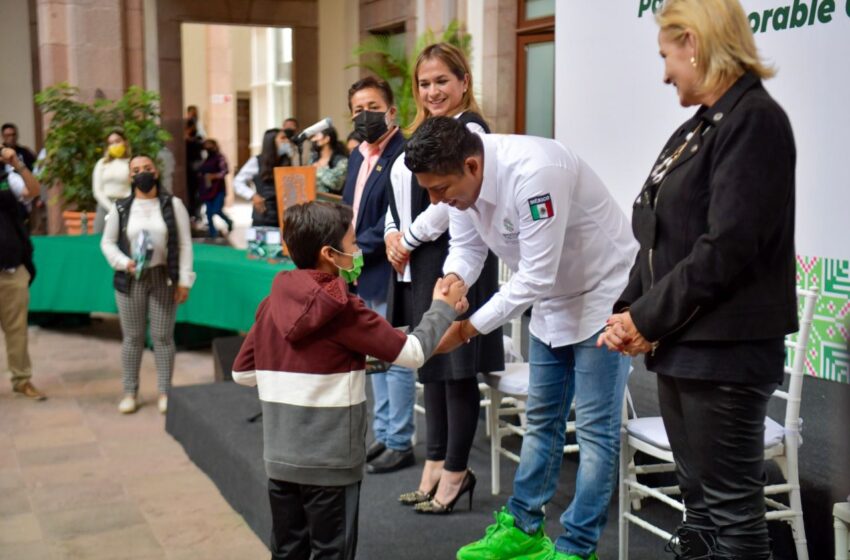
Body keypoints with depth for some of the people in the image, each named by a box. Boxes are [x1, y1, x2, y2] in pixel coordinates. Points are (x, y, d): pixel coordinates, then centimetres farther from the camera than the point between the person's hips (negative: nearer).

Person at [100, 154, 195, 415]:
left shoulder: (173, 204, 1)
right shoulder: (120, 208, 3)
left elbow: (184, 244, 0)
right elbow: (107, 242, 7)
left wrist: (184, 280, -6)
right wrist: (124, 263, -12)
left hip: (163, 277, -1)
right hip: (130, 279, 1)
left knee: (163, 336, 2)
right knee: (132, 337, 7)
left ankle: (164, 392, 12)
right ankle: (130, 392, 17)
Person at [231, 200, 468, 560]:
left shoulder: (271, 304, 1)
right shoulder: (344, 310, -15)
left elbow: (242, 373, 8)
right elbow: (412, 353, -13)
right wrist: (443, 308, 2)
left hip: (280, 460, 6)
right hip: (330, 463, -5)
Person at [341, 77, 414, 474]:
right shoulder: (358, 156, 13)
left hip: (388, 273, -9)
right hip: (361, 275, 9)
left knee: (394, 359, 0)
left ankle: (400, 444, 11)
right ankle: (383, 436, 28)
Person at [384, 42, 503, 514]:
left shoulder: (469, 129, -9)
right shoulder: (424, 132, 17)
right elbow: (401, 190, 18)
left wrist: (410, 239, -10)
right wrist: (392, 235, 1)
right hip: (418, 263, 9)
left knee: (456, 367, -1)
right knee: (431, 365, 13)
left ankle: (456, 471, 11)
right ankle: (435, 464, 24)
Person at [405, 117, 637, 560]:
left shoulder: (533, 174, -35)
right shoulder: (460, 176, -11)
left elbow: (536, 278, -33)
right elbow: (466, 246, 0)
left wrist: (468, 329, -31)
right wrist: (453, 279, -23)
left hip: (601, 295, -8)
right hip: (551, 300, 8)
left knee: (595, 427, -1)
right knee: (542, 420, 15)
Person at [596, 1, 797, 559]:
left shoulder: (754, 119, -12)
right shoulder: (698, 127, 15)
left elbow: (725, 249, -20)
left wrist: (648, 318, -12)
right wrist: (630, 313, 1)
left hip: (724, 350, -9)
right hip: (682, 347, 9)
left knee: (732, 510, 1)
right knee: (699, 500, 17)